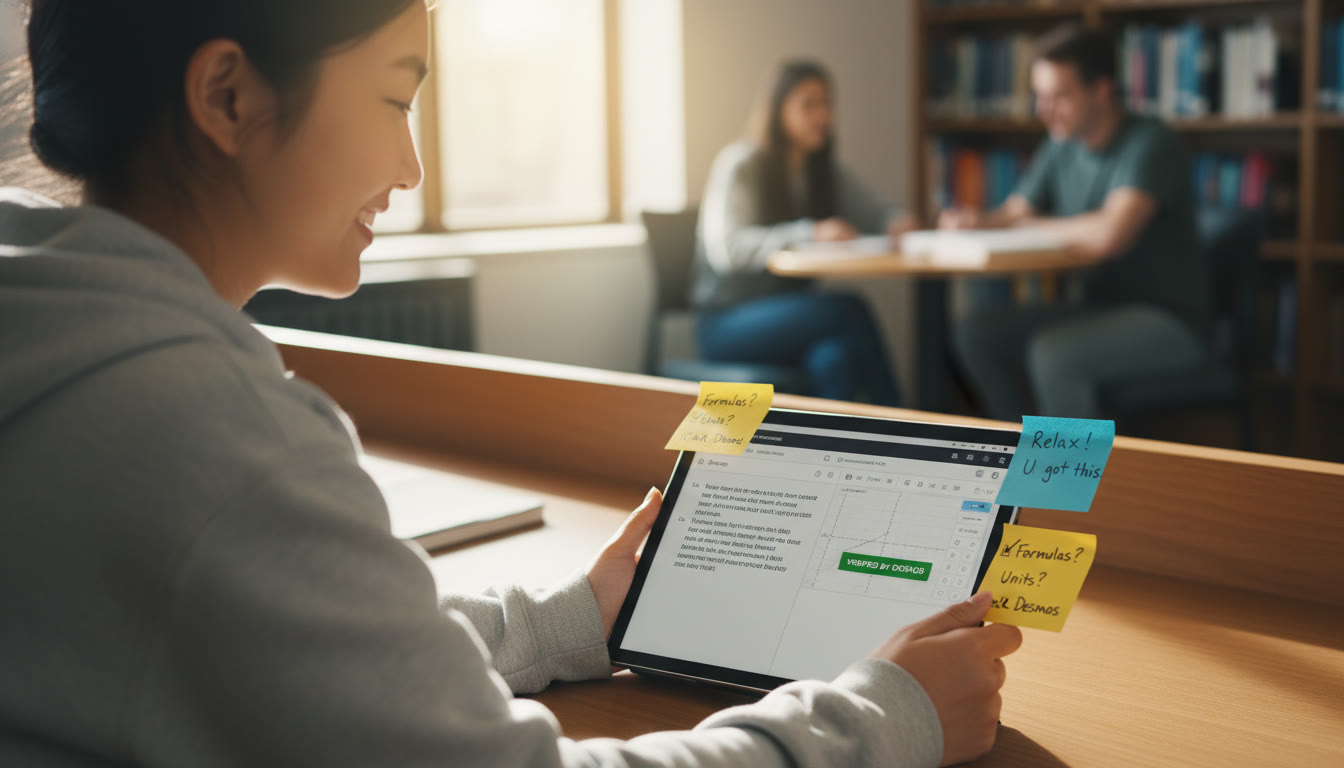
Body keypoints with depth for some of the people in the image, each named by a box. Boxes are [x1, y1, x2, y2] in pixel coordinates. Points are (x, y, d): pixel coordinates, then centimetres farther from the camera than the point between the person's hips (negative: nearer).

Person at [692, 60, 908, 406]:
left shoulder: (825, 170, 13)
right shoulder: (740, 164, -11)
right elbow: (725, 249, -25)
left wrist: (894, 225, -15)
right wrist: (810, 234, -36)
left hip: (788, 314, 6)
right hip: (729, 322, -6)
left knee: (833, 360, -31)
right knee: (849, 310, -29)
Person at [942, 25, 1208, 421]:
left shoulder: (1149, 144, -18)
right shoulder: (1062, 144, 7)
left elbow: (1110, 234, -33)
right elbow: (1015, 213, 14)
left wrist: (1032, 225, -14)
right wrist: (979, 222, -12)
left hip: (1167, 320, -8)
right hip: (1101, 311, 8)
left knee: (1052, 350, -32)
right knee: (978, 331, -5)